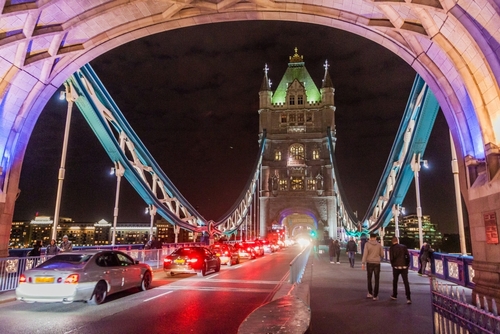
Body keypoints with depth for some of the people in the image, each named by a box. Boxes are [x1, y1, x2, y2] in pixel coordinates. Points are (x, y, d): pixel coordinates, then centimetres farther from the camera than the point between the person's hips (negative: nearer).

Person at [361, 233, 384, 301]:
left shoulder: (367, 244, -5)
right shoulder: (379, 245, 2)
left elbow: (365, 254, -12)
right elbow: (382, 255, 8)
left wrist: (363, 263, -11)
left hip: (369, 263, -1)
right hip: (377, 264, 1)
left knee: (369, 278, 17)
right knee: (377, 280, 7)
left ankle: (370, 293, 18)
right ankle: (375, 296, 4)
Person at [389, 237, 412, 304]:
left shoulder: (392, 248, -1)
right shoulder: (404, 246, 5)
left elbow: (391, 258, -5)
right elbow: (408, 256, 1)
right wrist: (407, 264, 9)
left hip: (396, 266, -1)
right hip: (404, 266, 1)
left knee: (395, 281, 16)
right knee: (406, 282, -1)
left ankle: (394, 295, 26)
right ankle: (408, 298, -11)